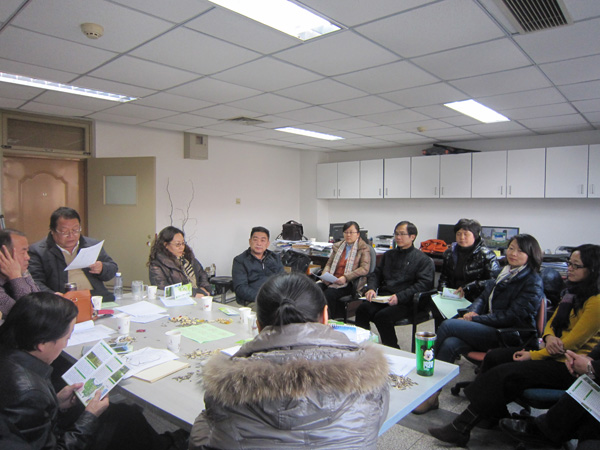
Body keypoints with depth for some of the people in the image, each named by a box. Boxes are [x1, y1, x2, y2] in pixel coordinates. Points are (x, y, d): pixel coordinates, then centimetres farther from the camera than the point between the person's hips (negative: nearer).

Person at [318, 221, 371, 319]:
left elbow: (364, 269, -9)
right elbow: (329, 264, 20)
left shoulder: (363, 248, 4)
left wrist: (346, 277, -19)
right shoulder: (337, 246, 22)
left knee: (329, 294, -32)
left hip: (350, 283, -5)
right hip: (332, 281, 5)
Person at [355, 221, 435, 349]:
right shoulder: (388, 255, 23)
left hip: (405, 302, -5)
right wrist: (371, 288, -1)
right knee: (362, 310, -24)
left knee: (382, 316, -31)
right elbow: (376, 274, 22)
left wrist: (399, 297, -18)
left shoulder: (423, 259, 5)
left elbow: (424, 283, -7)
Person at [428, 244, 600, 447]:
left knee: (506, 373, -22)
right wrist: (549, 337, -8)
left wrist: (533, 355, -13)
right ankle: (494, 414, 1)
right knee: (494, 356, -6)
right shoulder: (572, 292, 12)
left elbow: (572, 343, -19)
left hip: (571, 366, -9)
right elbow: (552, 322, 16)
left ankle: (461, 428, -16)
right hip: (554, 354, 9)